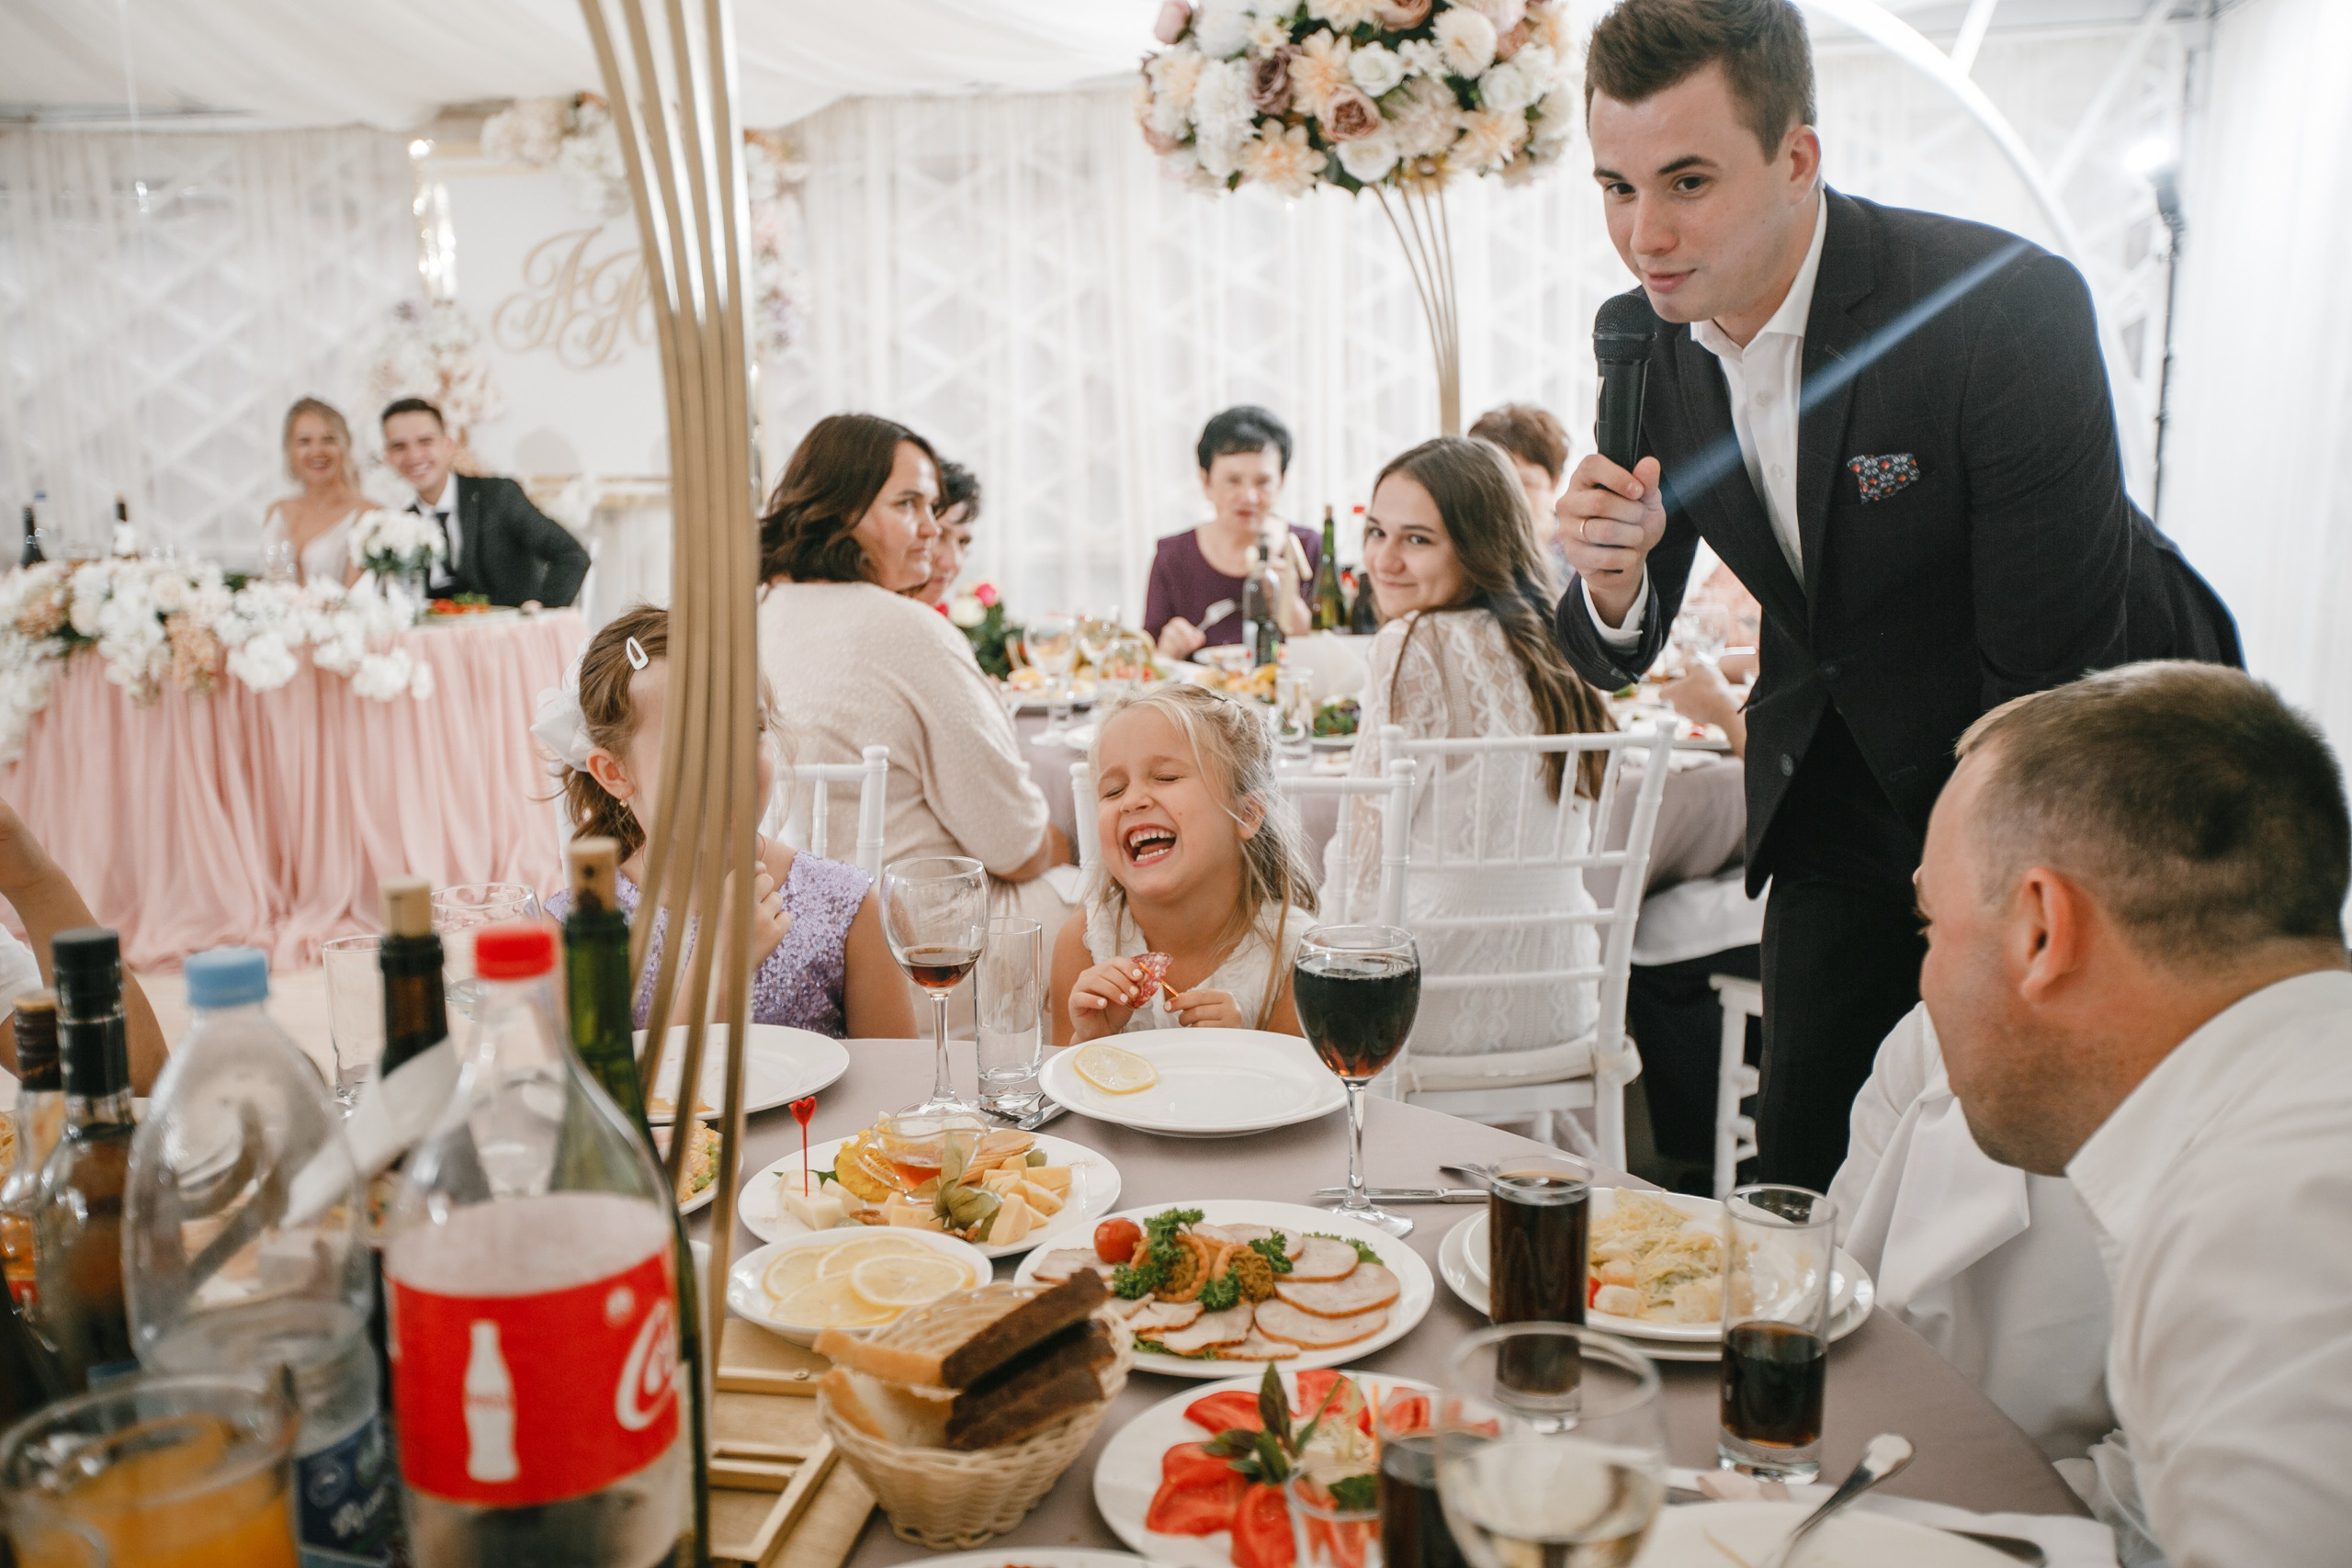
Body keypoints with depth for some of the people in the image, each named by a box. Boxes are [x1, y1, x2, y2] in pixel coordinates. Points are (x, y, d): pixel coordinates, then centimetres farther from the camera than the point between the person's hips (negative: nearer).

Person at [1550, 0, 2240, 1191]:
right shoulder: (1646, 341, -9)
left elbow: (2050, 671, -21)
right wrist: (1612, 577, -27)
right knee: (1800, 1165, 7)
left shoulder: (2009, 309, -26)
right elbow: (1613, 664, -3)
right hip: (1842, 770, 4)